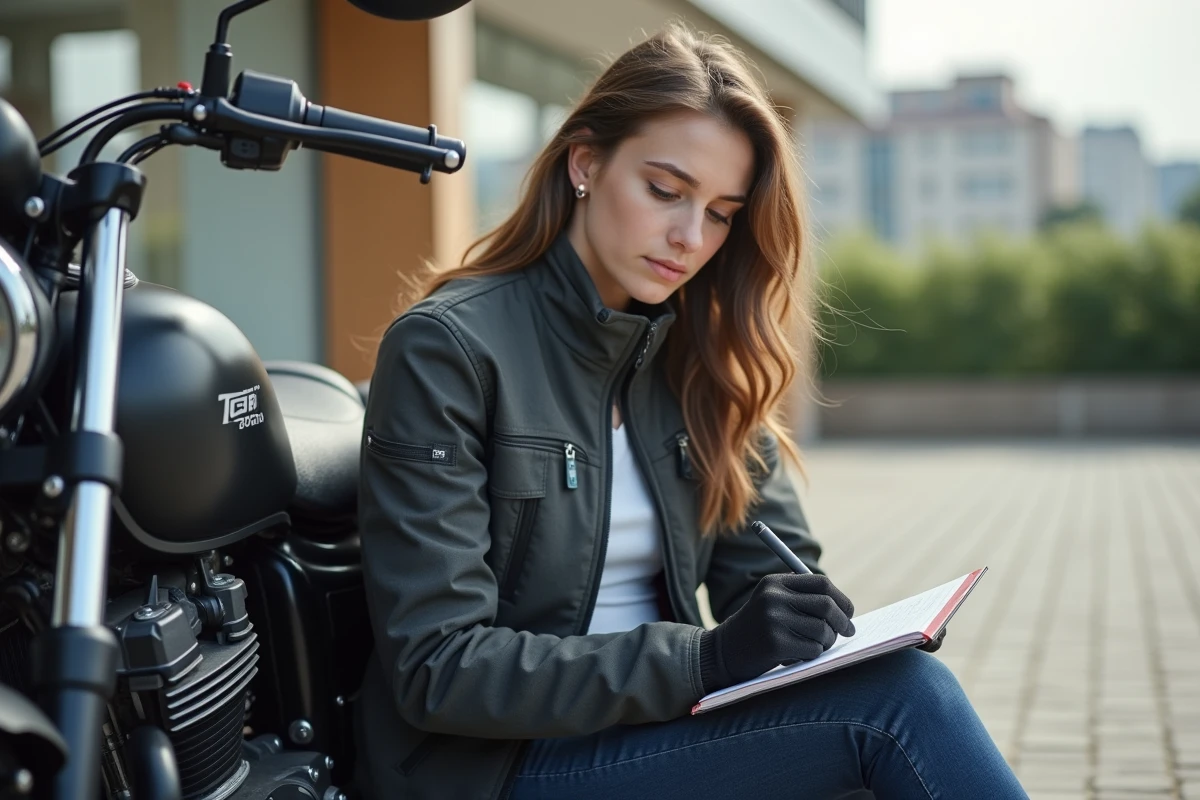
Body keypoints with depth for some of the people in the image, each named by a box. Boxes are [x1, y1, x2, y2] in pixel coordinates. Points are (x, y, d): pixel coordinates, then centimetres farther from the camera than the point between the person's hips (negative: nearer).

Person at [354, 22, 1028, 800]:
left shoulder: (703, 360, 9)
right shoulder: (447, 349, -11)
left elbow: (779, 569, 7)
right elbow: (437, 667, -17)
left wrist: (806, 618, -17)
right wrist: (706, 658, -26)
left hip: (654, 726, 6)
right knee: (899, 697, -24)